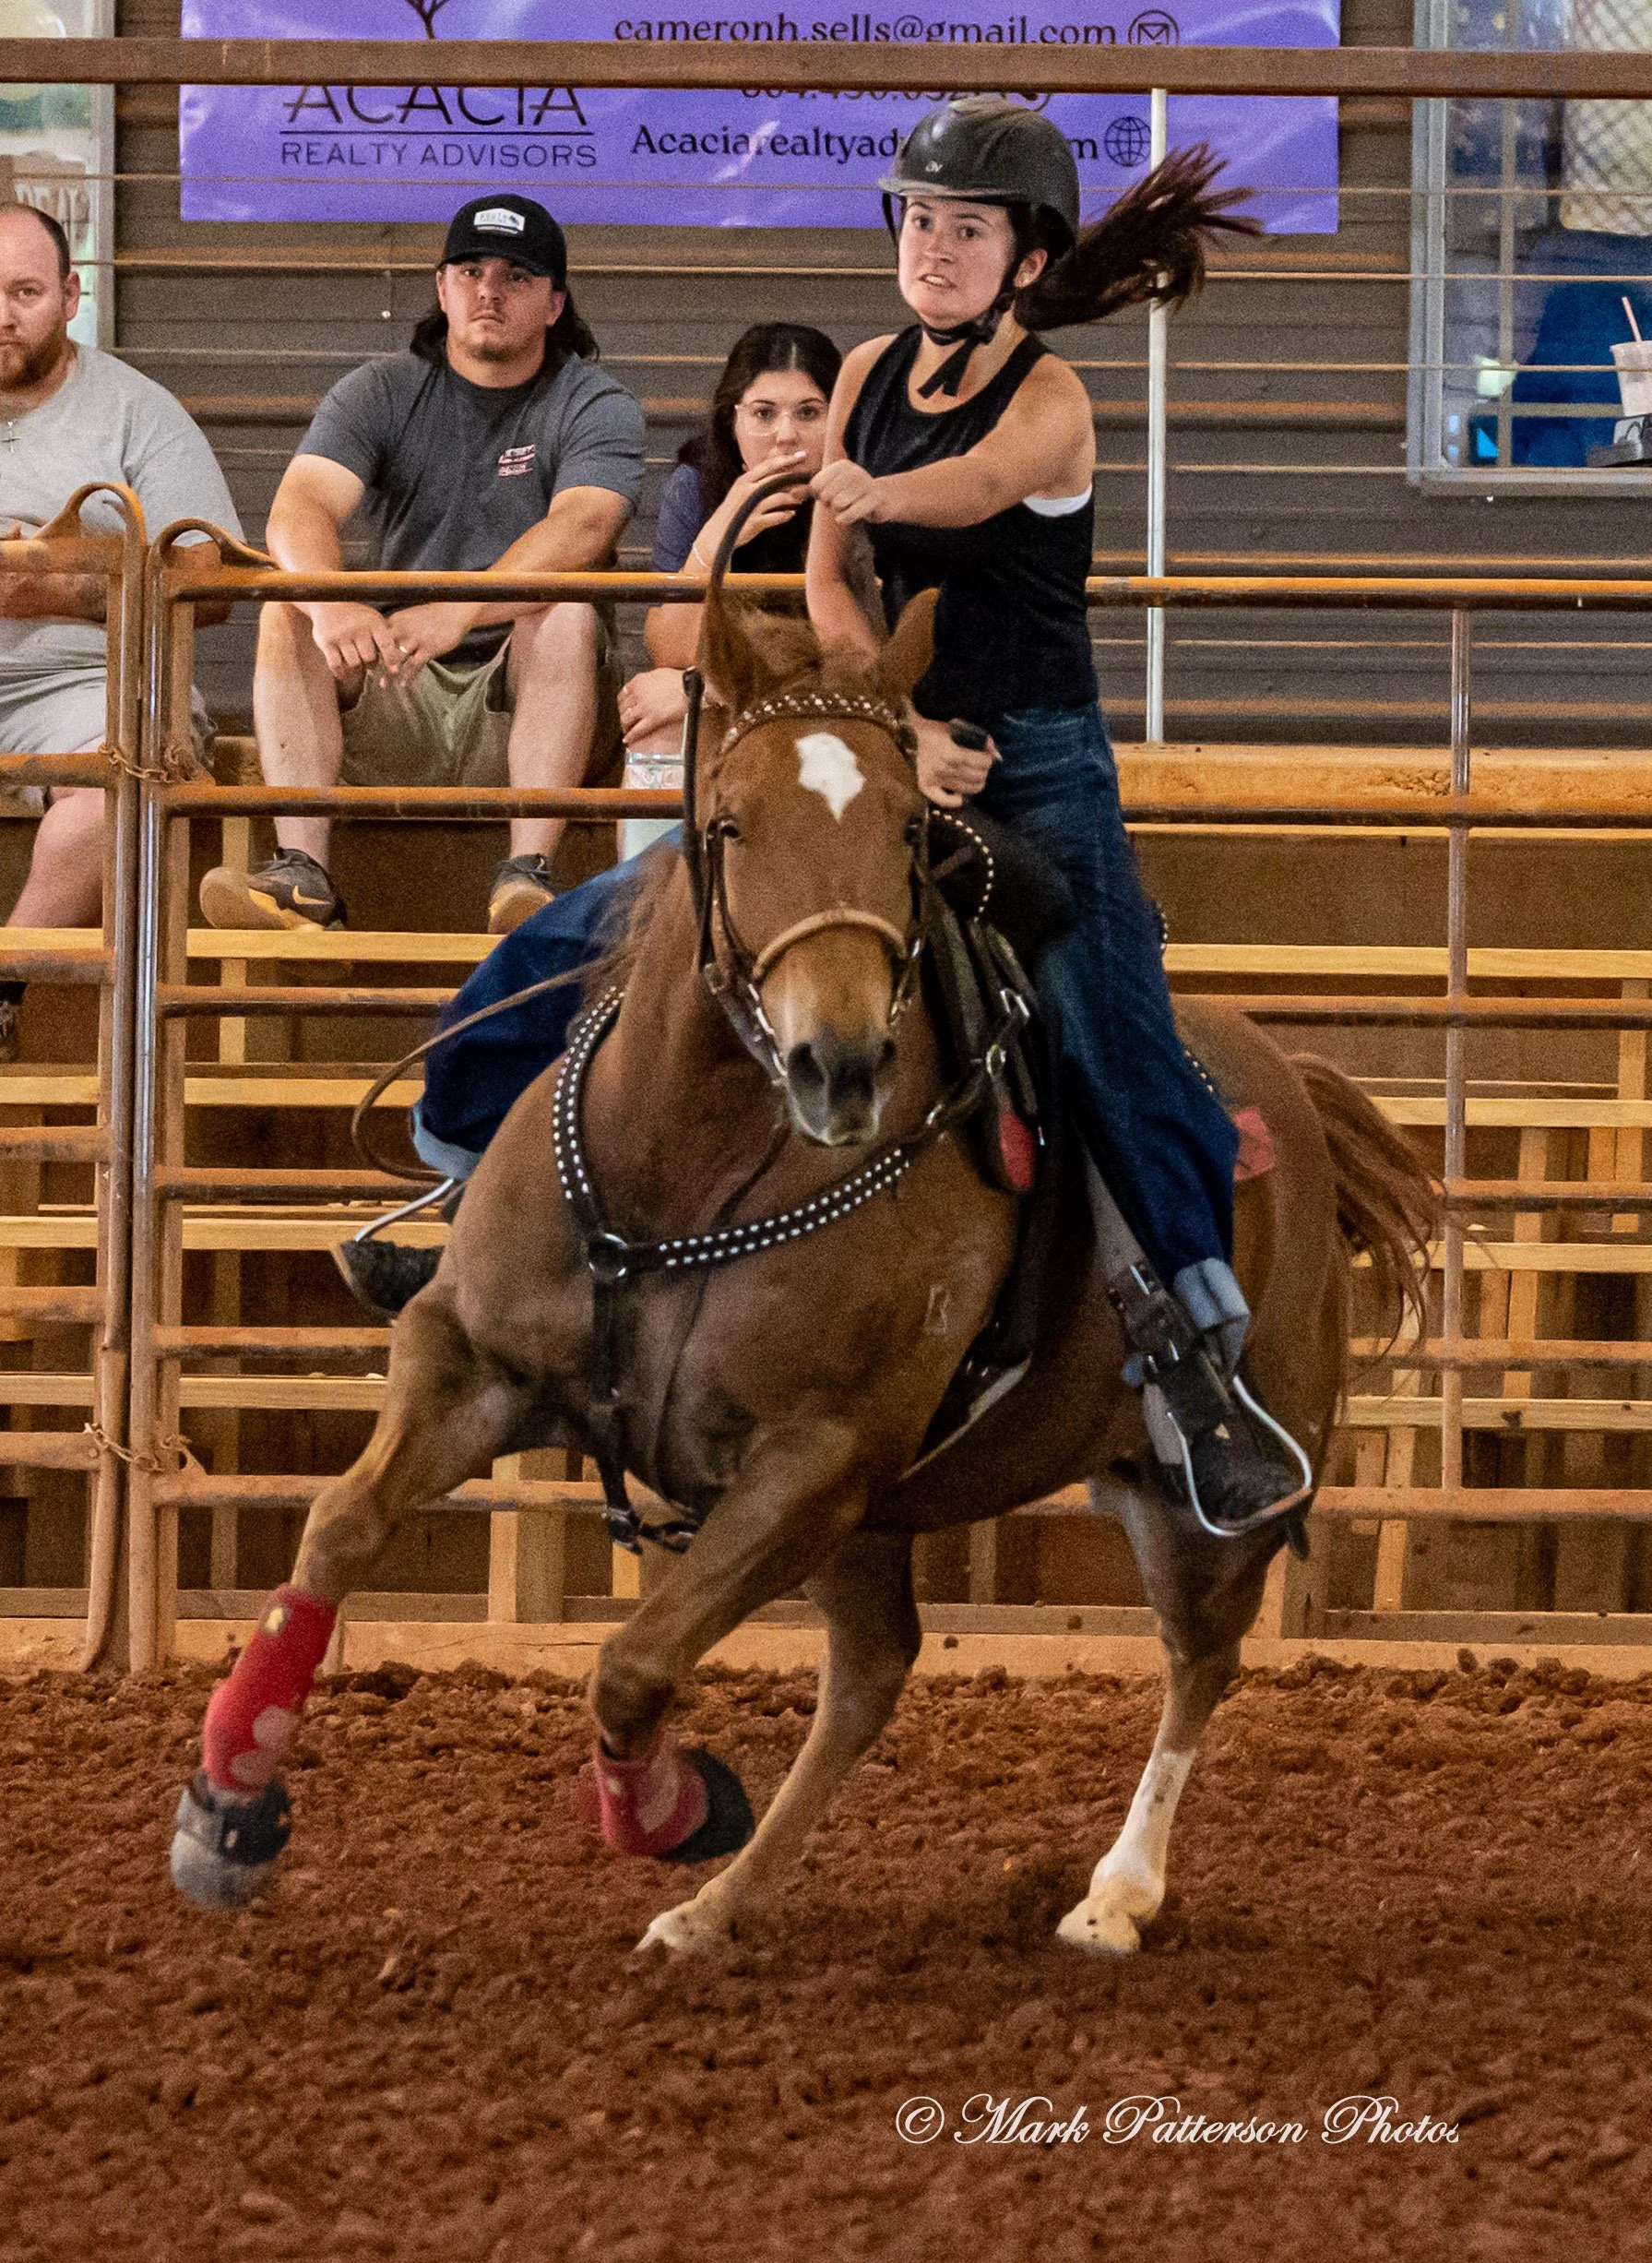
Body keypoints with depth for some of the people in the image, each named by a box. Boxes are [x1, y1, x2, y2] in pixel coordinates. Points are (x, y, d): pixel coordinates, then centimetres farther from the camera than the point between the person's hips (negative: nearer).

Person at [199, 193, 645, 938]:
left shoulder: (595, 407, -1)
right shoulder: (380, 395, 7)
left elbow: (579, 530, -22)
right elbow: (299, 509, -11)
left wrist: (455, 612, -39)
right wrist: (332, 602, -36)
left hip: (520, 698, -2)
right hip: (394, 704, 2)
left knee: (568, 613, -30)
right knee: (288, 609, -21)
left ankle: (527, 874, -39)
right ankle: (300, 871, -32)